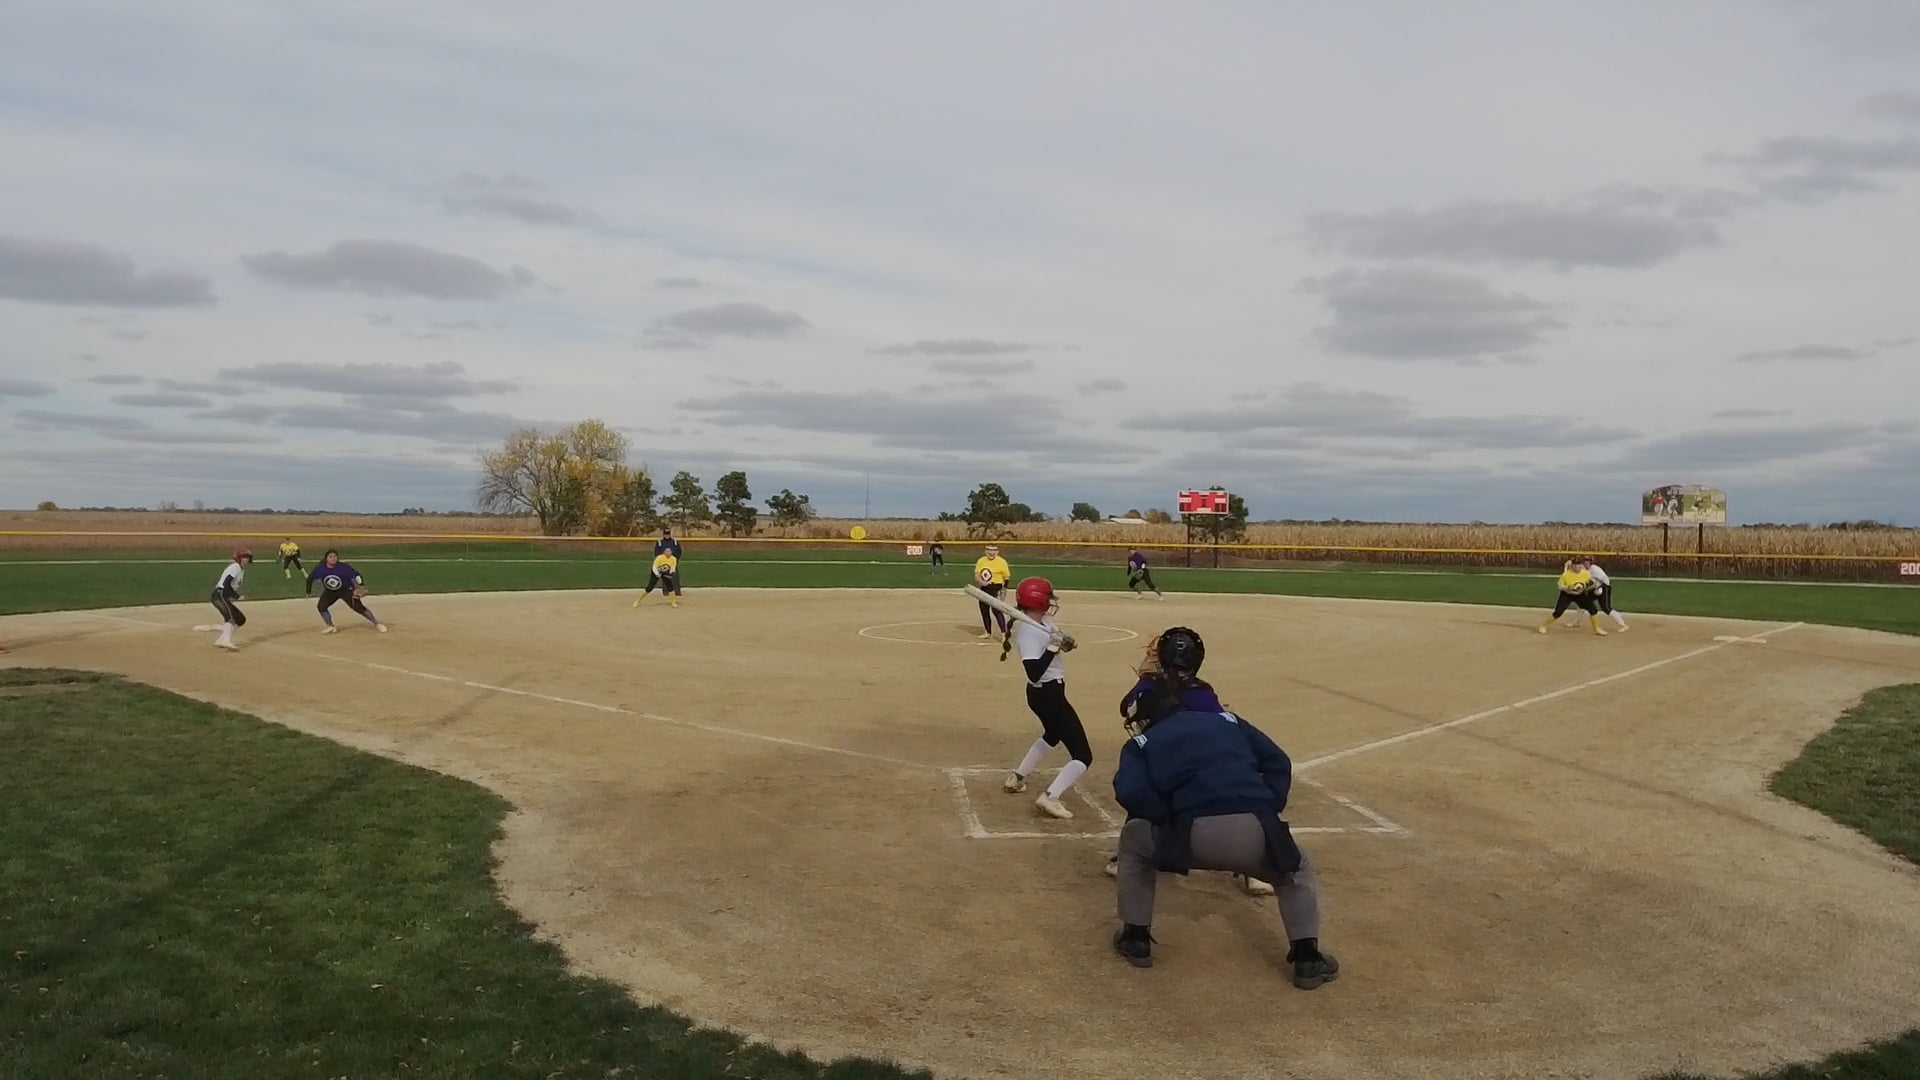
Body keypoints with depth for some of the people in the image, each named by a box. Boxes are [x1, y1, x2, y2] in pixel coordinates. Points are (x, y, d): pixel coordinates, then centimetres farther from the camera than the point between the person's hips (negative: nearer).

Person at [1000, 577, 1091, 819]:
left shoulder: (1042, 621, 2)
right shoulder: (1028, 631, -25)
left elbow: (1061, 642, 12)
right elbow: (1034, 673, -33)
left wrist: (1064, 642, -9)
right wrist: (1053, 647, -35)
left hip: (1044, 692, 10)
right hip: (1048, 695, -10)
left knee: (1052, 735, 37)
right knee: (1082, 755, -9)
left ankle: (1017, 778, 43)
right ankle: (1050, 797, -19)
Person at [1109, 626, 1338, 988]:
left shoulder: (1141, 742, 20)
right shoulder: (1226, 719, 28)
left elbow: (1129, 793, 0)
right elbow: (1278, 763, 20)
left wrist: (1170, 819, 12)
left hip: (1194, 836, -2)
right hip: (1255, 831, 2)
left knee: (1134, 839, 29)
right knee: (1297, 870, 35)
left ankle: (1136, 939, 30)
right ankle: (1307, 957, 27)